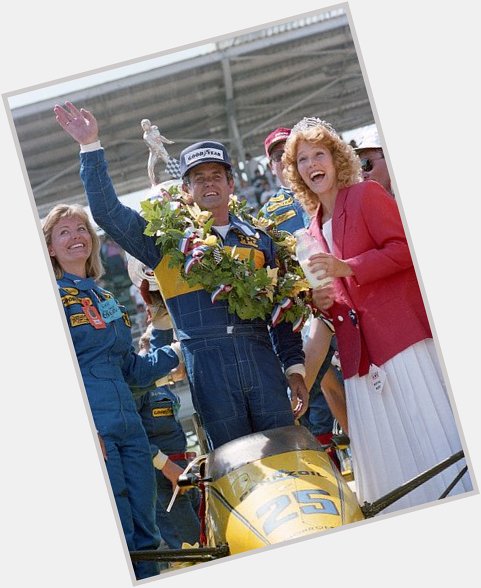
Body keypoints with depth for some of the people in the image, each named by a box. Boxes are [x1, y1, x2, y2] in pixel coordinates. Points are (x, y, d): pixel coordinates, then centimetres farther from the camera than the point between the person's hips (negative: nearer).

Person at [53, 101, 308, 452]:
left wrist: (295, 367, 9)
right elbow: (108, 212, 2)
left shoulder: (258, 238, 16)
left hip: (262, 359, 2)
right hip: (207, 365, -2)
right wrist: (91, 147, -3)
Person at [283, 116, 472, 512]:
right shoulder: (314, 231, 20)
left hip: (401, 329, -7)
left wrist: (347, 268, -16)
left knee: (430, 435, -7)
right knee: (389, 458, 4)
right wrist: (324, 302, 3)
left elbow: (405, 247, -10)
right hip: (362, 352, 7)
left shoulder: (366, 194, 2)